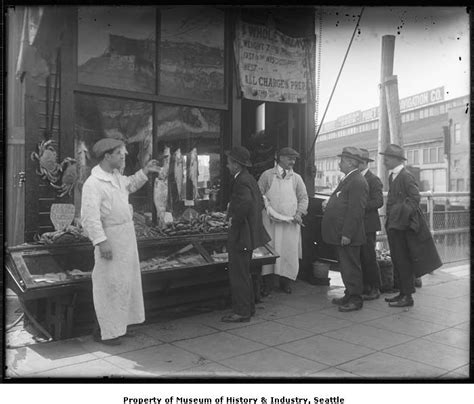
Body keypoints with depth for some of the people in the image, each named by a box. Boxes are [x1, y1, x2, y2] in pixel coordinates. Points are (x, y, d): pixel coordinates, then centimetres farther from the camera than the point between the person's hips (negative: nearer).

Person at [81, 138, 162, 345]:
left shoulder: (116, 176, 10)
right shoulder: (93, 184, -19)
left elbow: (130, 184, 32)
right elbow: (90, 216, -24)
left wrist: (145, 171, 21)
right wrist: (101, 241, -28)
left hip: (126, 237, 10)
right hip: (111, 239, -10)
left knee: (126, 280, 17)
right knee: (110, 284, -2)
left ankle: (117, 323, 33)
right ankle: (105, 331, 12)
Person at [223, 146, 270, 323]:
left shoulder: (240, 181, -19)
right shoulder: (250, 179, 12)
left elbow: (246, 202, -36)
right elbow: (260, 202, 21)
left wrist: (235, 220, -23)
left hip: (241, 235, -11)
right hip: (250, 232, 11)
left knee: (238, 274, -2)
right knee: (244, 273, 20)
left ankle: (241, 312, 5)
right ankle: (248, 307, 29)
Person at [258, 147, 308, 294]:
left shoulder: (296, 178, 10)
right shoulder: (267, 175, 3)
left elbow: (303, 197, 11)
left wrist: (299, 213, -5)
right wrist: (269, 210, -11)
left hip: (290, 221, 2)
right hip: (271, 220, -2)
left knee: (289, 251, 0)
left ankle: (285, 281, 14)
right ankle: (267, 282, 7)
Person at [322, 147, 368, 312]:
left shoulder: (358, 182, -17)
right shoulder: (348, 179, 17)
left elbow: (356, 211, -23)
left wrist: (347, 234, -24)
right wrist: (329, 204, 11)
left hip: (348, 236, -10)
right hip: (340, 233, 10)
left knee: (351, 267, -1)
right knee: (345, 266, 18)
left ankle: (355, 300, 9)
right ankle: (349, 295, 29)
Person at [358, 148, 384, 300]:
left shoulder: (373, 179, -8)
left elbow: (378, 201, -15)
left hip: (368, 224, -7)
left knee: (369, 258, -3)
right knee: (360, 258, 9)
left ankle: (374, 289, 8)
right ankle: (364, 287, 18)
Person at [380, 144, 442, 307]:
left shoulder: (406, 176, -15)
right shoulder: (392, 176, 12)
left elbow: (415, 197, -20)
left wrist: (403, 214, -21)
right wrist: (390, 219, 12)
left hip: (403, 225, -9)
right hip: (394, 224, 9)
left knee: (403, 261, -2)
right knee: (398, 261, 15)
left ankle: (407, 297, 8)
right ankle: (403, 293, 26)